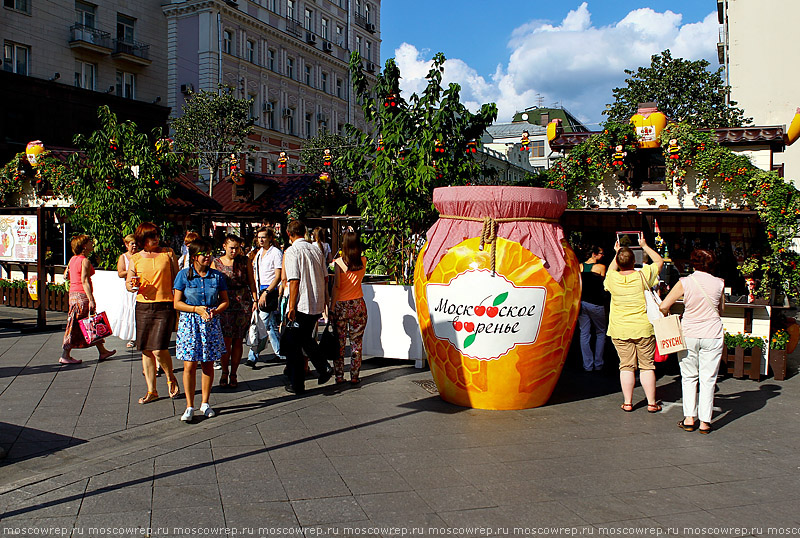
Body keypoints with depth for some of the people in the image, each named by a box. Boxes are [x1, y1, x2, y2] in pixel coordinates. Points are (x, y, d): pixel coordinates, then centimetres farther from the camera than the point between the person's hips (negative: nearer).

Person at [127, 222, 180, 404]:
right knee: (146, 350, 6)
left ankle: (171, 378, 15)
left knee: (159, 350, -13)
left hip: (165, 306, -3)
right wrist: (133, 285, -12)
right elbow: (128, 284, 12)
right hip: (143, 307, 3)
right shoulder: (135, 259, 8)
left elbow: (176, 279, 8)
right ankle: (151, 391, 18)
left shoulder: (168, 253, 4)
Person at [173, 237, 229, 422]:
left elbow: (225, 301, 9)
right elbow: (177, 303, -1)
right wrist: (196, 309, -14)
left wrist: (215, 311, -10)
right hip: (189, 323, -2)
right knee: (189, 365, -4)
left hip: (211, 323, 2)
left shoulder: (217, 276, 4)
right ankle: (190, 406, 6)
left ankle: (205, 403, 19)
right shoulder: (184, 275, -1)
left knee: (208, 365, 6)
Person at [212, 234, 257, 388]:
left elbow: (251, 282, 10)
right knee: (226, 340, -9)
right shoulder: (216, 263, 4)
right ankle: (224, 372, 10)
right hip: (225, 304, -1)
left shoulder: (245, 261, 6)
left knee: (237, 341, 4)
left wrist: (255, 300, 2)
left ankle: (233, 374, 15)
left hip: (244, 304, 1)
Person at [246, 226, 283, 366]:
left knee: (262, 324, -9)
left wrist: (266, 292, -18)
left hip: (271, 291, -8)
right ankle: (280, 353, 20)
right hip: (260, 290, 8)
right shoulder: (259, 253, 16)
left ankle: (253, 356, -7)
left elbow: (278, 276, -13)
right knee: (270, 325, 11)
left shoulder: (276, 253, -8)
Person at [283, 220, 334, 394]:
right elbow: (324, 277, 12)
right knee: (306, 339, 24)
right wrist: (325, 301, 20)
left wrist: (292, 307, -14)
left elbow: (294, 281, -17)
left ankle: (297, 384, 8)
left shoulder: (292, 251, -10)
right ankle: (324, 369, 14)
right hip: (317, 305, 7)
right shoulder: (316, 250, 8)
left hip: (300, 306, -7)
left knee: (292, 344, 5)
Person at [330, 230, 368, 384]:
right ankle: (354, 376, 10)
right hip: (358, 304, 2)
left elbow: (336, 286, -11)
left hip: (341, 305, -2)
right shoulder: (363, 261, 0)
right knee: (356, 342, 7)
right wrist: (353, 234, 28)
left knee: (339, 342, 7)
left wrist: (332, 306, -5)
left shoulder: (339, 262, -9)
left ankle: (339, 376, 12)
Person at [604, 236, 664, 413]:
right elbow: (659, 261, 8)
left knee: (626, 366, 8)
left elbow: (611, 269, 21)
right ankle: (651, 403, 12)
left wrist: (616, 253, 28)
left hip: (619, 330, 1)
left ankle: (627, 402, 11)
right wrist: (644, 246, 16)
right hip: (643, 329, -1)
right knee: (647, 366, 7)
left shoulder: (612, 278, -6)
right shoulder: (642, 276, -10)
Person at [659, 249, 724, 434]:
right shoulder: (719, 283, -2)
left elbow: (663, 306, -9)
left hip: (689, 334, -1)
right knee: (708, 379, 7)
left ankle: (689, 418, 11)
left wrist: (669, 318, 12)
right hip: (712, 335, 1)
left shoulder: (685, 282, -8)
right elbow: (721, 309, 12)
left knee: (688, 377, 12)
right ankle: (704, 421, 10)